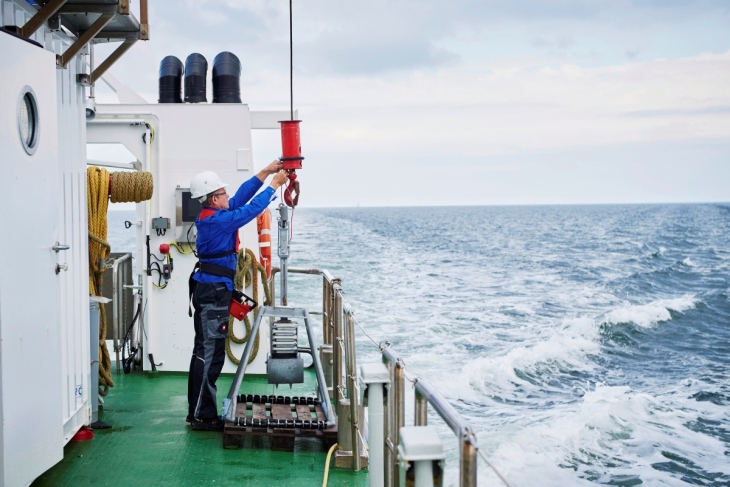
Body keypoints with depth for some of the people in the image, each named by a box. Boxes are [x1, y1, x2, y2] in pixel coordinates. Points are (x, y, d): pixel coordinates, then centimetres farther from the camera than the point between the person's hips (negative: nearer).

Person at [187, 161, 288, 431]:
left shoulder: (209, 216, 10)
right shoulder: (216, 220, -18)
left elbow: (240, 198, 13)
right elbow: (251, 209, -16)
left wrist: (265, 173, 12)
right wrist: (275, 184, -5)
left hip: (211, 289, 11)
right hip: (213, 290, -11)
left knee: (207, 353, 14)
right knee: (209, 354, -6)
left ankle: (199, 412, 21)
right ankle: (202, 416, -2)